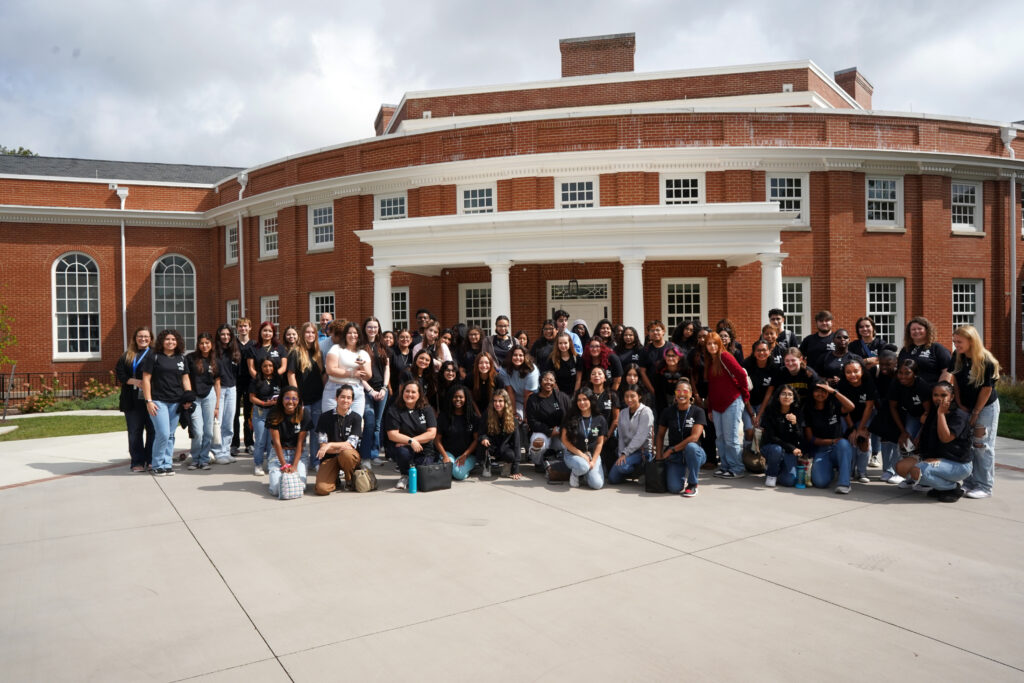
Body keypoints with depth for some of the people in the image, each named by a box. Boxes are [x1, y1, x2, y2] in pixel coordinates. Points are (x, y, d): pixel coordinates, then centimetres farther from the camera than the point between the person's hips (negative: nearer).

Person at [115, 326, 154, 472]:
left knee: (152, 430, 0)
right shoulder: (126, 356, 12)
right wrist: (134, 381, -10)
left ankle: (151, 460, 10)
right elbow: (119, 374, 5)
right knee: (135, 431, 4)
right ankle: (137, 462, 10)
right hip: (132, 401, 2)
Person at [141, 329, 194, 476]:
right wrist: (148, 401, -9)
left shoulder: (180, 359, 15)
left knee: (171, 435, 7)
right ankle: (157, 465, 3)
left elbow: (185, 378, 17)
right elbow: (146, 379, -2)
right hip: (158, 401, -4)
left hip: (176, 402, 5)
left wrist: (189, 397, 2)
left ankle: (167, 464, 15)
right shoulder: (153, 357, 1)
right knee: (163, 434, -12)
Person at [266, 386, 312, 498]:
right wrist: (284, 465, -14)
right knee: (277, 490, -16)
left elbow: (300, 443, -7)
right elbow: (276, 442, -9)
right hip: (278, 454, 0)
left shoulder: (303, 416, -6)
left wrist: (294, 466, -16)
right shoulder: (274, 415, -8)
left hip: (297, 454, 1)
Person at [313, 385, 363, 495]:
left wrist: (330, 445, -18)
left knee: (346, 453, -39)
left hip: (350, 456, 0)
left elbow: (351, 445, -8)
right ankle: (335, 480, 11)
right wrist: (341, 447, -17)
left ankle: (350, 480, -6)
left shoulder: (356, 418, 0)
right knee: (322, 489, -26)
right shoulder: (325, 417, 1)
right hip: (330, 457, 0)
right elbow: (322, 445, -4)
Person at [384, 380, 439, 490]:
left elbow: (432, 433, -7)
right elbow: (392, 435, -11)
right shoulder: (393, 410, -2)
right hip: (403, 447, -1)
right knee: (403, 452, -37)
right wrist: (411, 441, -25)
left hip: (424, 451, 2)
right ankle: (405, 475, -4)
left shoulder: (427, 409, 2)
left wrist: (410, 441, -17)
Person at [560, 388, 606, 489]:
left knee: (597, 484, -19)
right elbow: (564, 440, -4)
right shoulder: (570, 418, -5)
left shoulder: (599, 420, 0)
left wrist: (593, 461, -7)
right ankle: (574, 473, -1)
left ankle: (584, 472, 14)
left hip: (593, 454, 2)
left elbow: (600, 443, 5)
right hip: (573, 454, -2)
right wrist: (582, 455, -11)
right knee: (583, 466, -37)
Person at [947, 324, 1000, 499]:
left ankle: (984, 486, 5)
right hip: (966, 406, 6)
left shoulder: (986, 362, -23)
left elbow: (987, 389, -16)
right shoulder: (957, 356, -6)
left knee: (982, 446, -3)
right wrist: (959, 404, 1)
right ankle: (969, 483, 18)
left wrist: (975, 413, -11)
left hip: (986, 406, -6)